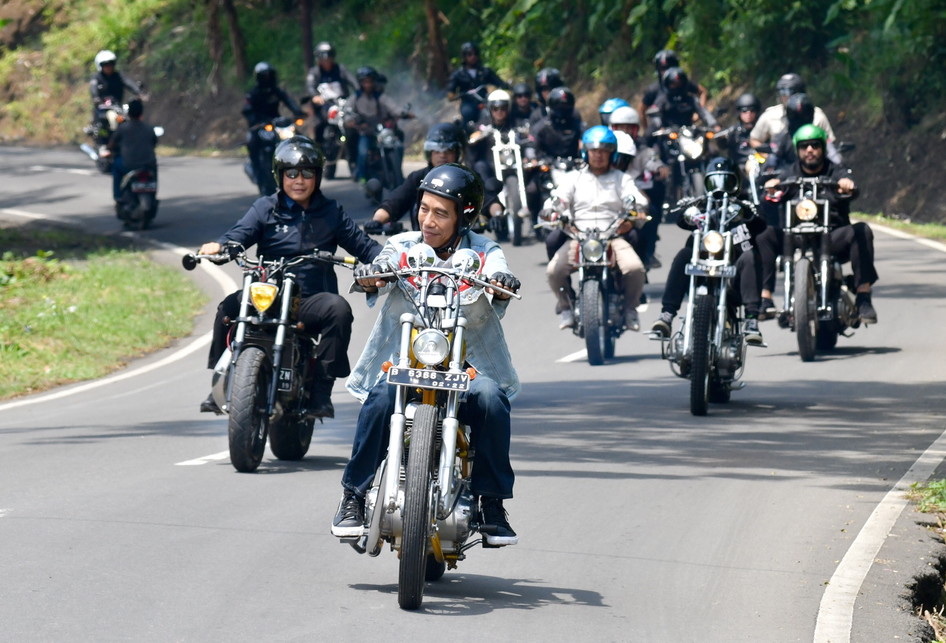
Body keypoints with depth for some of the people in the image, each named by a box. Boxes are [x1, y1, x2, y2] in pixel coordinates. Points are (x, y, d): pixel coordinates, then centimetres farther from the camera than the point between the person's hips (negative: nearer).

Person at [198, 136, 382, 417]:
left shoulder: (330, 212, 15)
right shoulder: (265, 209, 11)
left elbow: (361, 244, 12)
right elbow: (241, 233, -5)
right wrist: (219, 246, -28)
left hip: (311, 302, 0)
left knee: (339, 309, -32)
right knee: (230, 306, -27)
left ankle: (321, 390, -27)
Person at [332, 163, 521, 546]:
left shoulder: (484, 252, 7)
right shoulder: (402, 247, 8)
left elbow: (497, 276, -14)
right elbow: (382, 269, -12)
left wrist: (501, 285, -39)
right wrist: (370, 277, -36)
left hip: (468, 362, 0)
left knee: (490, 398, -30)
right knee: (381, 397, -30)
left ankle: (492, 505, -16)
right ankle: (353, 496, -16)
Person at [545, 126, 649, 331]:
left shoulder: (621, 179, 16)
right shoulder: (574, 177, 19)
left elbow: (638, 203, 1)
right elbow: (557, 199, 5)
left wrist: (630, 220, -21)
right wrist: (551, 213, -19)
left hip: (613, 236, -1)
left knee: (635, 268, -28)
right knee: (554, 270, -24)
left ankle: (629, 307, 0)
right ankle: (565, 306, 4)